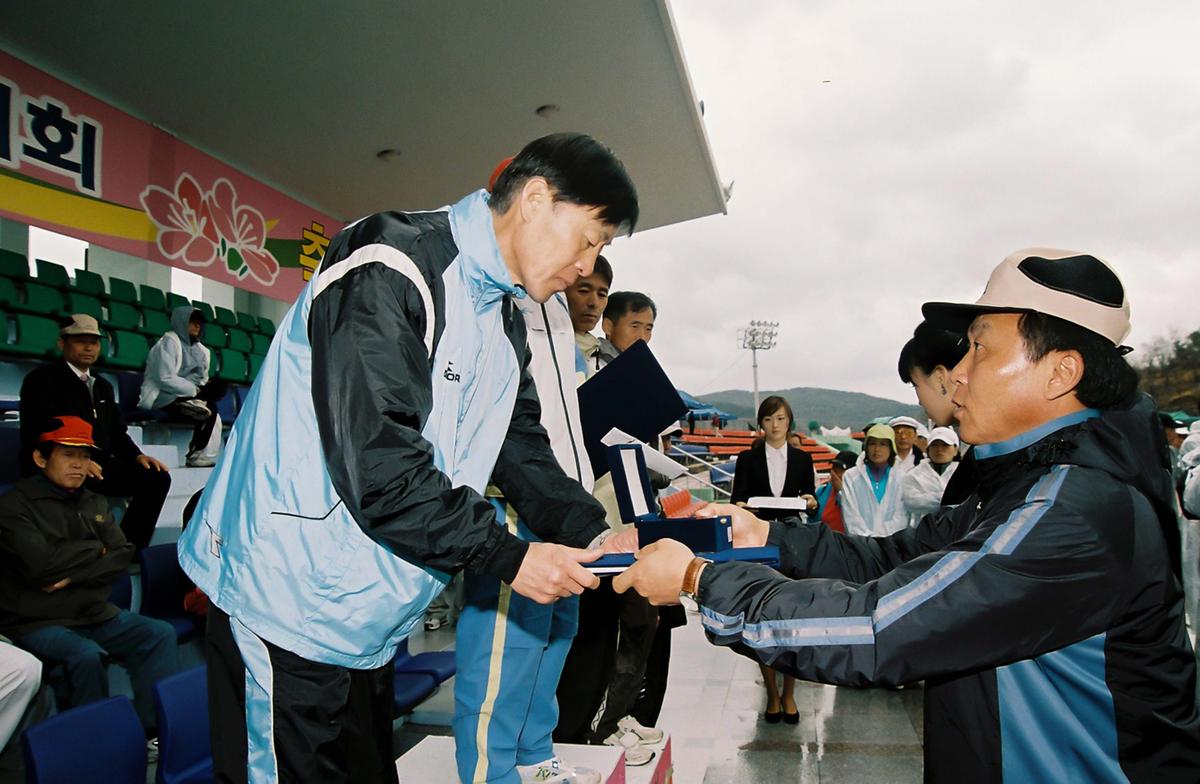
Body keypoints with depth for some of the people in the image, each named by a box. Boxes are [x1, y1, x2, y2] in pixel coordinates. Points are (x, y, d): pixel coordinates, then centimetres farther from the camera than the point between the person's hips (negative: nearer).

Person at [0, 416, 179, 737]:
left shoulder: (95, 503, 13)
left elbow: (123, 555, 3)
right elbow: (41, 563, -19)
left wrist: (74, 575, -13)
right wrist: (95, 550, -5)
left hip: (95, 613, 6)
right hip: (37, 622, -6)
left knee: (160, 634, -9)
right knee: (86, 655, -32)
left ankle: (156, 728, -9)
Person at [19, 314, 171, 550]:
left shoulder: (103, 386, 24)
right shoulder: (41, 379, 2)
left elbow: (117, 432, 21)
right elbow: (36, 432, -12)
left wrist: (137, 456, -1)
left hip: (99, 465, 7)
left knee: (156, 477, -14)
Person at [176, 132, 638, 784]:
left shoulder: (504, 320, 11)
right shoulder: (390, 266, -19)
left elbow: (520, 446, 10)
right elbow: (372, 454, -27)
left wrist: (590, 530, -5)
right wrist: (505, 555, -22)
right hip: (289, 601, -8)